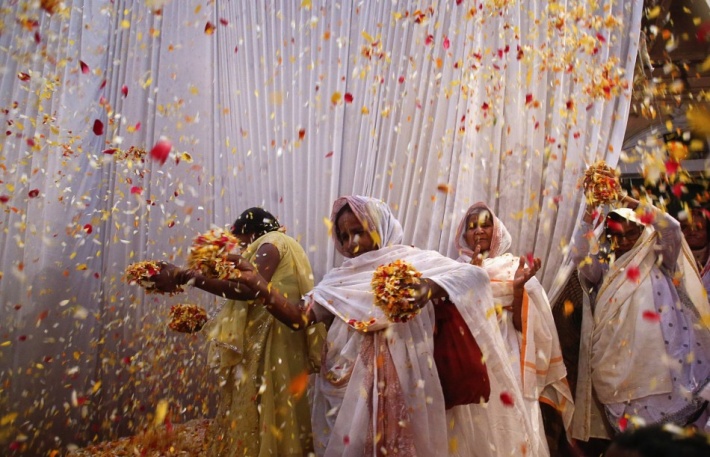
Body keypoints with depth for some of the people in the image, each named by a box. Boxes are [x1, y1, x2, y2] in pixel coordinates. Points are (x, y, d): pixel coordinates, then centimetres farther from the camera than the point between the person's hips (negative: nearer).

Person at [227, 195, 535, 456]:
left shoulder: (414, 262, -3)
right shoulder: (340, 278, 9)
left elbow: (475, 276, -14)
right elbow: (298, 317, 1)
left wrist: (431, 286, -33)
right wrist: (256, 282, -10)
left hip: (401, 387, -3)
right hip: (348, 388, 4)